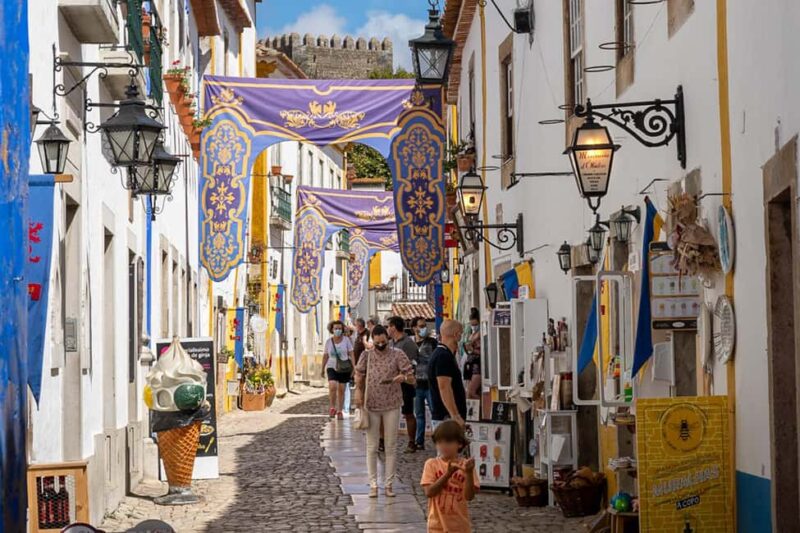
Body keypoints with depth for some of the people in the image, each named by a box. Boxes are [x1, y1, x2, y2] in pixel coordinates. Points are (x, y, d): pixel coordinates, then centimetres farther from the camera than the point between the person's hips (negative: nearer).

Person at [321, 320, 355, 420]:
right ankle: (333, 407, -4)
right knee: (332, 386, -21)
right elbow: (325, 356, 12)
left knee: (341, 390, 5)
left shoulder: (346, 340, -3)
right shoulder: (329, 341, 2)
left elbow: (351, 354, -2)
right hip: (332, 367, 0)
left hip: (344, 369, 0)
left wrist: (354, 367, -10)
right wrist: (323, 369, 17)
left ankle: (339, 411, 18)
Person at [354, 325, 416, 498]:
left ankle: (388, 484, 10)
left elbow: (412, 378, -4)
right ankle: (373, 484, 6)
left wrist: (403, 377, -27)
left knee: (391, 447, 4)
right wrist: (358, 391, -6)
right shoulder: (366, 356, 1)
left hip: (392, 406, -1)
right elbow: (359, 375, 12)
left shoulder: (397, 355, -3)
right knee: (372, 447, 2)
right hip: (371, 405, 1)